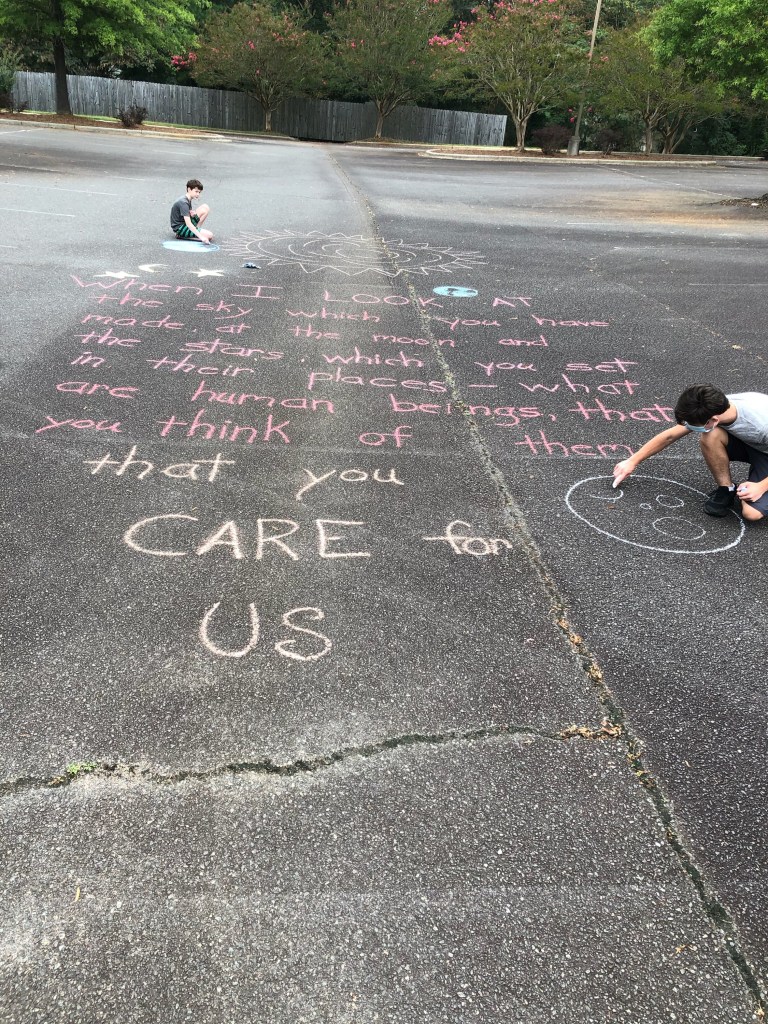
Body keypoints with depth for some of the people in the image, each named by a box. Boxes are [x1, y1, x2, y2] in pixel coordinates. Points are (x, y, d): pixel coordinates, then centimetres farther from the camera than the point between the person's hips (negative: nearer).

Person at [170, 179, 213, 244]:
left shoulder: (188, 200, 9)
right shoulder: (183, 203, -22)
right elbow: (188, 223, -31)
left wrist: (193, 214, -8)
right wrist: (201, 236, -40)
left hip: (185, 223, 9)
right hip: (179, 228, -9)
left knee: (205, 208, 2)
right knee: (209, 235, -22)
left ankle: (196, 229, -1)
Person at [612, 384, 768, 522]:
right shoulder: (711, 410, -23)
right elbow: (669, 436, -10)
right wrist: (632, 461, -6)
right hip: (746, 443, 5)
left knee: (752, 513, -28)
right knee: (710, 436, -29)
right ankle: (726, 490, -8)